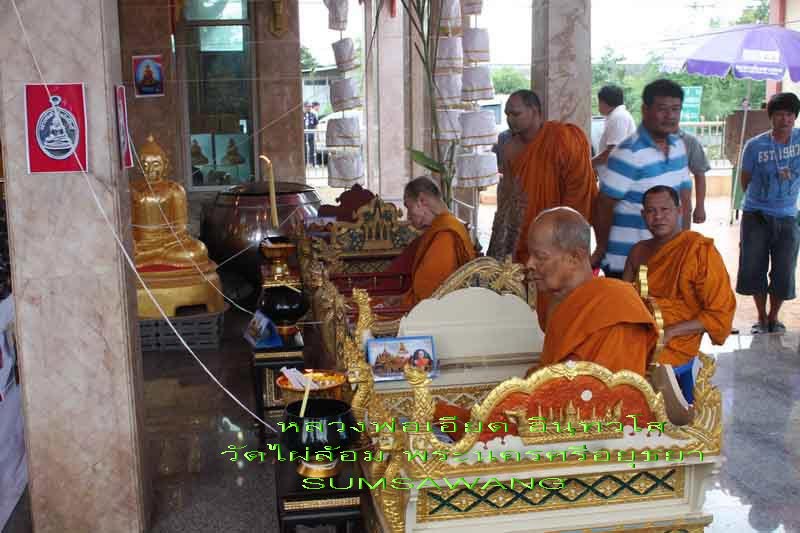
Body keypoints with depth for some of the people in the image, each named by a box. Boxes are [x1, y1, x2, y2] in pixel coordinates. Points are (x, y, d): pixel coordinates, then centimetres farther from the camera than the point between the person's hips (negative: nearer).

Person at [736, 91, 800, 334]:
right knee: (754, 270, 4)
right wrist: (757, 199, 11)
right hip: (756, 216, -1)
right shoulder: (755, 145, -8)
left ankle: (774, 318, 27)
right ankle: (762, 318, 25)